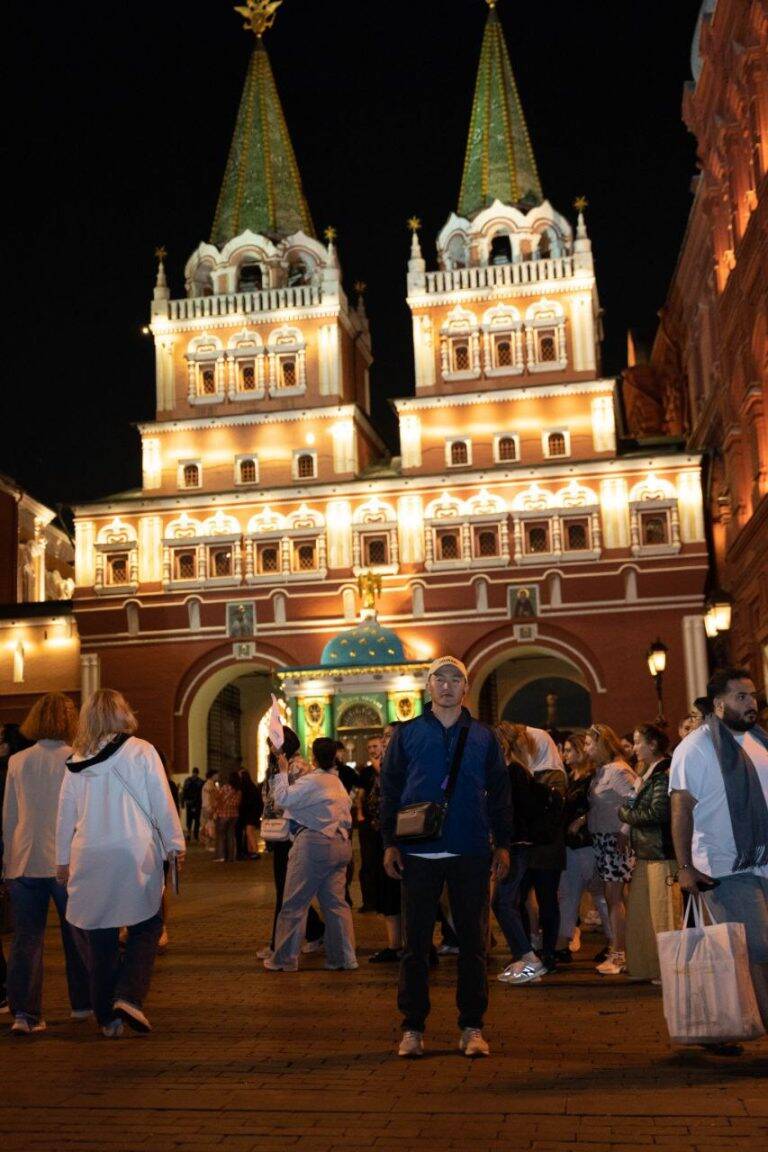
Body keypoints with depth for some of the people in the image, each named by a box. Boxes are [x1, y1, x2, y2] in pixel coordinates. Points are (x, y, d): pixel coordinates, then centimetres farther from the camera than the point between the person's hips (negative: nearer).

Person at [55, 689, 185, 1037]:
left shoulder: (77, 760, 7)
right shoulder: (141, 751, -3)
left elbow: (65, 814, 11)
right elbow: (163, 803, -3)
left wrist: (63, 861, 19)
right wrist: (175, 844, 6)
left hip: (88, 858, 3)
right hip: (135, 854, -3)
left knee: (99, 938, 10)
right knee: (146, 928, 10)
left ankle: (107, 1017, 14)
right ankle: (129, 996, -8)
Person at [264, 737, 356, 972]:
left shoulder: (311, 781, -11)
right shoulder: (338, 783, 16)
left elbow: (283, 798, -16)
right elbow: (347, 819, 18)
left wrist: (283, 772, -7)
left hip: (315, 844, -8)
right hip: (340, 844, 8)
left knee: (294, 904, 1)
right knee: (336, 902, 9)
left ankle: (284, 959, 6)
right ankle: (344, 958, 9)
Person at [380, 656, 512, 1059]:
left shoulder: (483, 737, 9)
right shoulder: (407, 733, 6)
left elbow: (499, 794, 11)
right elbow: (389, 790, 4)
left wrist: (502, 844, 5)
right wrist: (390, 843, -3)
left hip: (471, 856, 1)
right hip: (418, 854, -1)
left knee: (473, 941, 6)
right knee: (415, 942, 4)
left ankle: (472, 1027, 16)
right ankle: (413, 1027, 13)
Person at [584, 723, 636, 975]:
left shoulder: (618, 771, -14)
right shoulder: (601, 771, 14)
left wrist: (625, 833, -20)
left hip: (615, 840, -9)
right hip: (601, 839, 9)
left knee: (614, 897, -6)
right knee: (611, 896, 12)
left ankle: (618, 954, -1)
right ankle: (618, 950, 19)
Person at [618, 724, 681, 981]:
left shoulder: (664, 773, -12)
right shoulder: (648, 773, 19)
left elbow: (658, 812, -19)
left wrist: (626, 813, -7)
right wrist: (628, 811, 3)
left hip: (661, 854, -10)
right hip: (645, 853, 10)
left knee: (664, 915, -4)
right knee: (639, 913, 12)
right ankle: (645, 966, 21)